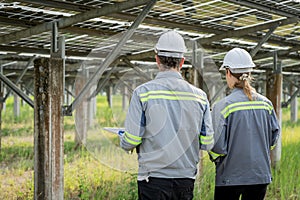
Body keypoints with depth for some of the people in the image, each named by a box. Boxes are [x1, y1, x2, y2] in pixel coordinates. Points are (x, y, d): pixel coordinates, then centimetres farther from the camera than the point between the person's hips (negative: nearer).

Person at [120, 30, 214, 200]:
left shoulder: (143, 92, -8)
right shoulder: (199, 96, 1)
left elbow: (130, 142, -9)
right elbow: (207, 144, 3)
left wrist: (124, 141, 14)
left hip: (154, 179, -3)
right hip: (186, 179, 3)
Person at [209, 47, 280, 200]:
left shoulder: (222, 106, -14)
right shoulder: (266, 104, 1)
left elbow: (217, 146, -14)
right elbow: (274, 137, 10)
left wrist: (215, 158, 7)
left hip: (230, 177, -4)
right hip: (261, 176, 4)